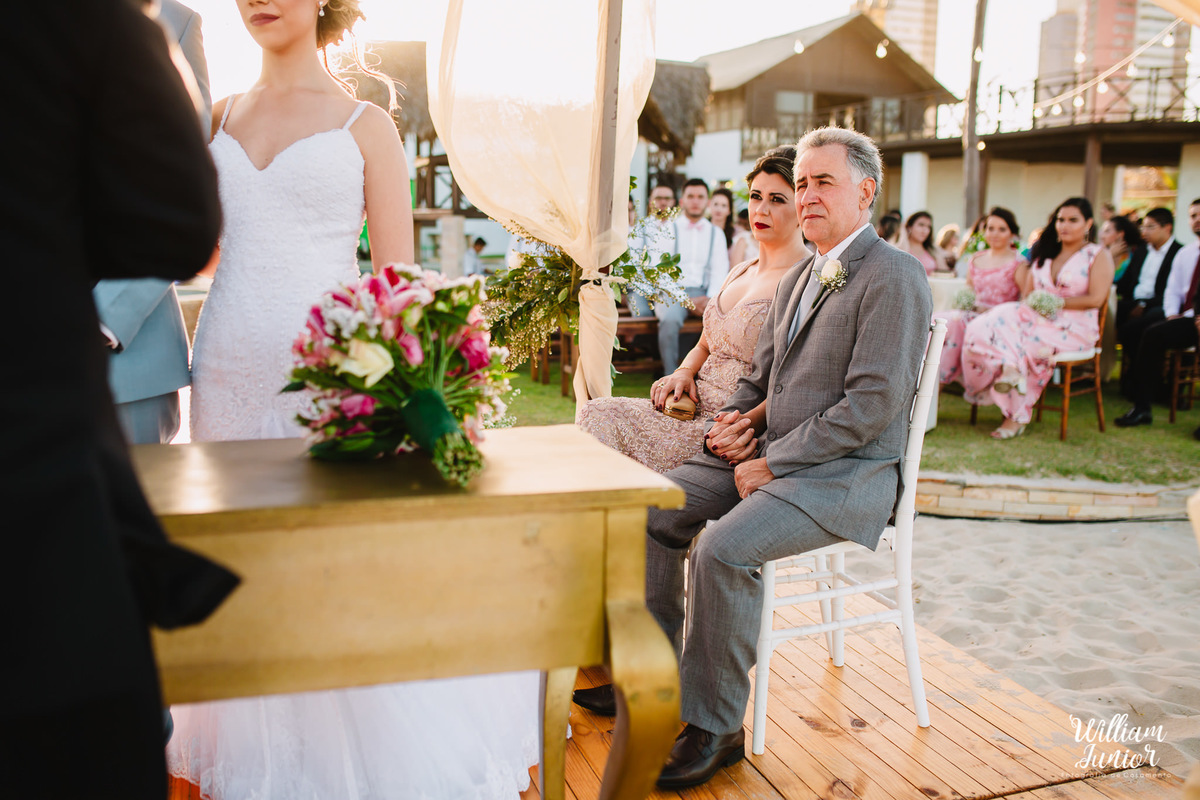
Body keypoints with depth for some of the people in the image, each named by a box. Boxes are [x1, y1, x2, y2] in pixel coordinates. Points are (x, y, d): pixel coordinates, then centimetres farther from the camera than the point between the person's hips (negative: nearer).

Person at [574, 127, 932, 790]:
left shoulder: (894, 279, -12)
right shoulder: (797, 280, 16)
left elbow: (871, 405, -20)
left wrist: (772, 463, -18)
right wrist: (738, 420, 0)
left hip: (846, 474, -9)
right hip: (771, 455, 9)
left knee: (725, 547, -29)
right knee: (656, 507, -3)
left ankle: (713, 726, -11)